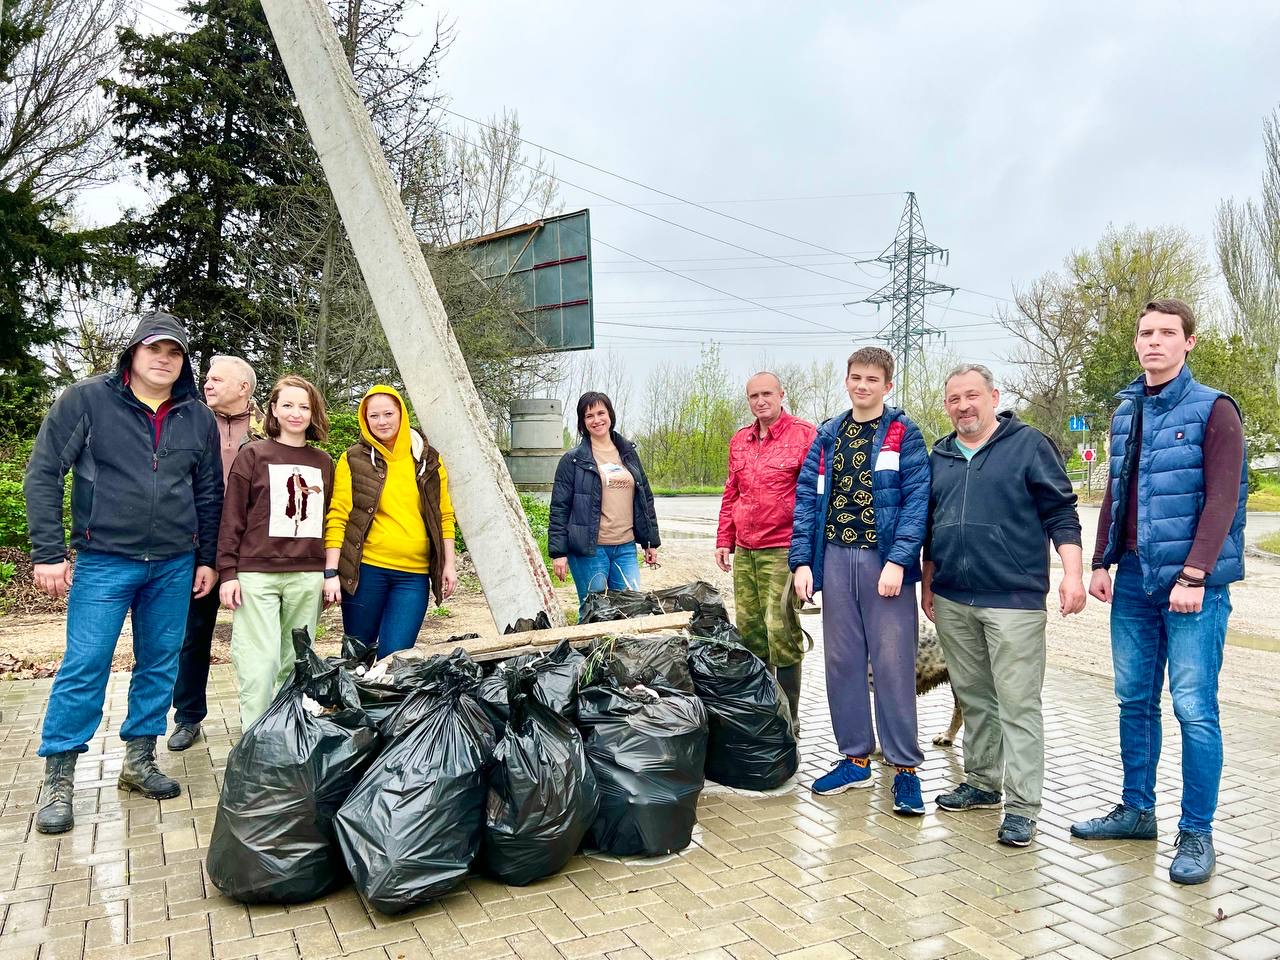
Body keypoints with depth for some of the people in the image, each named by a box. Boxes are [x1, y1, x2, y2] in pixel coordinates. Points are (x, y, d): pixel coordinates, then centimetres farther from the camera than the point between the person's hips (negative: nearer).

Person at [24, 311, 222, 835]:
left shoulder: (198, 417, 7)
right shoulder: (86, 399, -3)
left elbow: (210, 493, 13)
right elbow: (43, 474, -4)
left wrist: (207, 558, 10)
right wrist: (48, 553, -9)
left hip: (175, 566, 4)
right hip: (104, 561, -3)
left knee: (159, 666, 10)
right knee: (83, 669, -2)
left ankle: (139, 762, 26)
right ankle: (58, 782, 12)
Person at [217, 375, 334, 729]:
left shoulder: (323, 462, 13)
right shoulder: (253, 455, 3)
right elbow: (232, 517, 1)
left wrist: (332, 573, 13)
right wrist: (227, 573, -4)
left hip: (307, 576, 3)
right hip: (257, 574, -3)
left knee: (294, 663, 6)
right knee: (260, 662, -7)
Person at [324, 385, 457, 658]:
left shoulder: (428, 460, 8)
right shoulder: (353, 460, 2)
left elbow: (444, 516, 13)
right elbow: (337, 518, -2)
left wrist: (448, 564, 8)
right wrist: (331, 572, -8)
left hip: (415, 575, 1)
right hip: (366, 570, -1)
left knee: (394, 656, -3)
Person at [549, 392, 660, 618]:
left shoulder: (629, 453, 13)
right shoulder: (572, 460, -1)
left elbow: (646, 498, 18)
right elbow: (559, 508, -3)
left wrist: (651, 542, 15)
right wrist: (558, 552, -9)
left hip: (626, 548, 4)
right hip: (590, 549, -4)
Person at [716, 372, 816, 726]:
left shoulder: (805, 434, -3)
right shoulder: (739, 441, 16)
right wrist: (724, 540, 17)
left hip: (783, 550, -6)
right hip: (744, 551, 6)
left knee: (781, 631, -7)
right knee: (749, 630, 9)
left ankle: (789, 714, 6)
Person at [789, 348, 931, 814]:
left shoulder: (903, 434, 0)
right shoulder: (828, 435, 12)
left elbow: (916, 501, -8)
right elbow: (806, 498, 8)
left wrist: (898, 561, -17)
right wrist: (802, 560, -1)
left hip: (885, 561, -4)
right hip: (835, 559, 4)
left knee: (892, 664, -1)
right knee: (842, 661, 9)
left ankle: (905, 767, 11)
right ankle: (855, 758, 22)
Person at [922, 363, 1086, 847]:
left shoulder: (1029, 444, -1)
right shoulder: (940, 455, 14)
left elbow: (1060, 512, -4)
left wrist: (1072, 572, -13)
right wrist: (928, 581, 18)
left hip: (1013, 598, -5)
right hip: (951, 600, 5)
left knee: (1017, 703, -4)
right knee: (972, 697, 14)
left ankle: (1022, 805, 3)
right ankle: (982, 781, 27)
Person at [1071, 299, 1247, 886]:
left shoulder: (1213, 409, -5)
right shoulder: (1126, 413, 13)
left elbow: (1221, 500, -12)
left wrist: (1194, 576, -18)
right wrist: (1101, 562, 9)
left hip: (1192, 584, -6)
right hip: (1134, 579, 6)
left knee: (1194, 709, -1)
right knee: (1134, 701, 12)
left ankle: (1196, 833, 12)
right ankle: (1136, 810, 26)